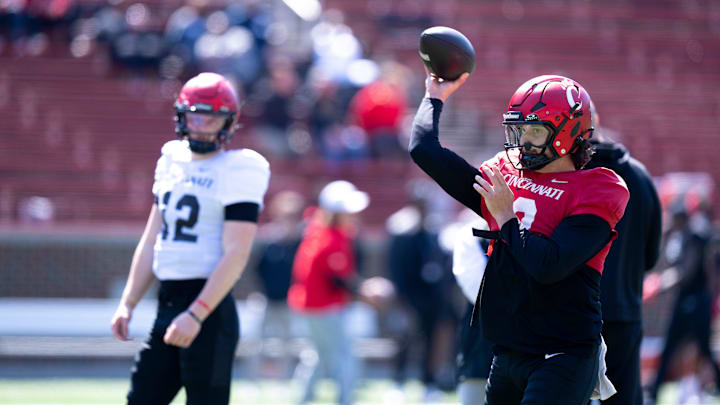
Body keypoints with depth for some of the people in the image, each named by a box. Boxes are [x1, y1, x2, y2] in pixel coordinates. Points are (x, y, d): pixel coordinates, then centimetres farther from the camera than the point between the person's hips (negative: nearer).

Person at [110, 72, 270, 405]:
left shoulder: (238, 170, -9)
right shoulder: (173, 160, 15)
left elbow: (235, 255, -16)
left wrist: (196, 315, -23)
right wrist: (127, 303, 14)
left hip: (208, 306, -8)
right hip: (167, 303, 8)